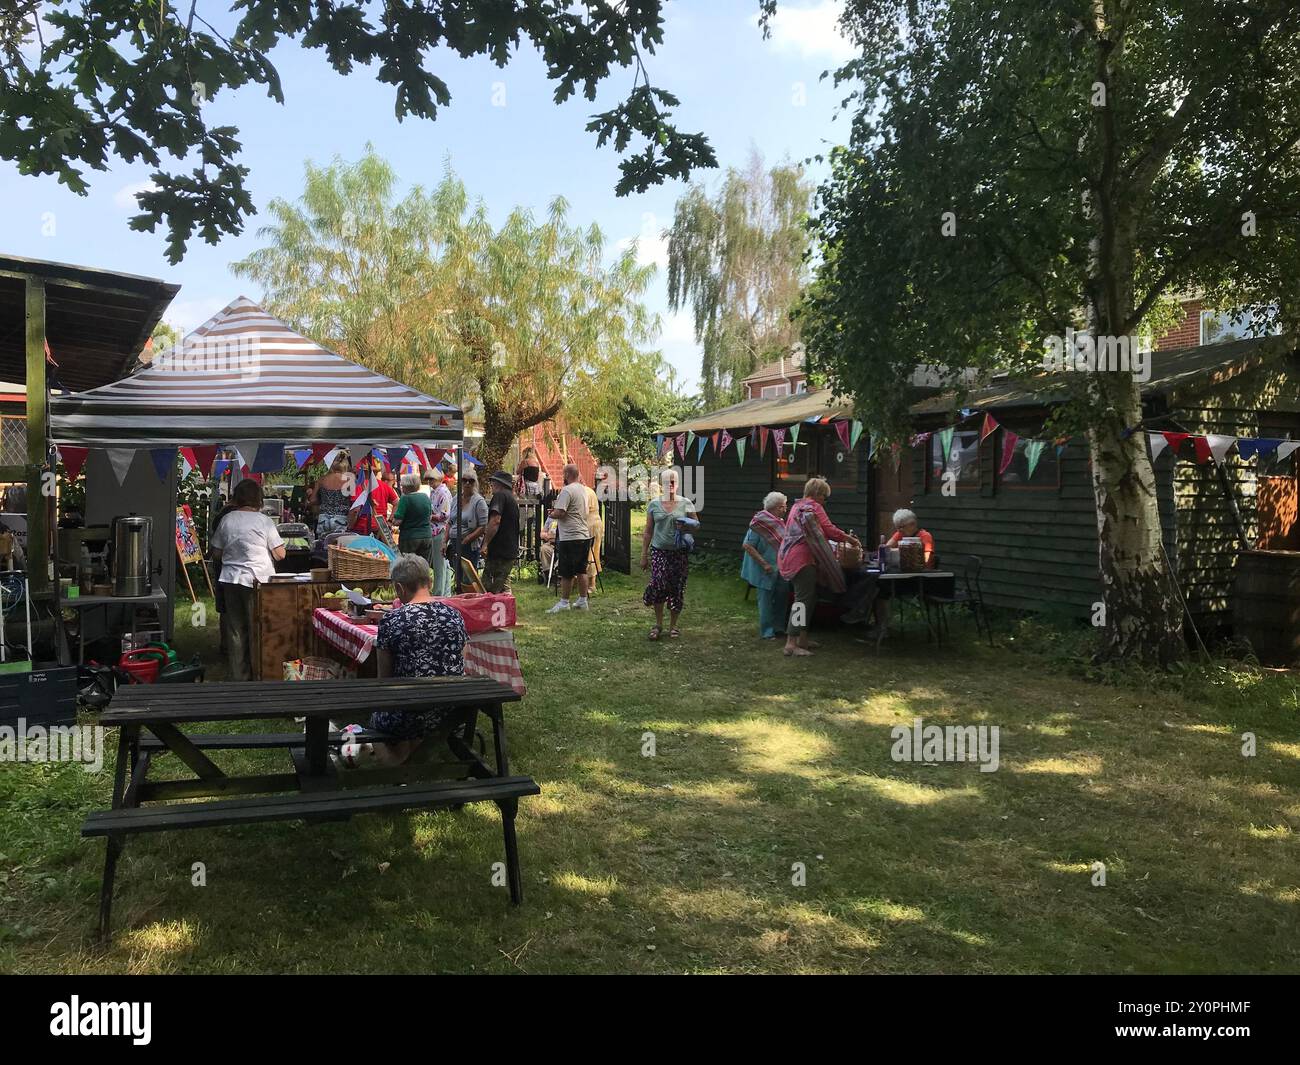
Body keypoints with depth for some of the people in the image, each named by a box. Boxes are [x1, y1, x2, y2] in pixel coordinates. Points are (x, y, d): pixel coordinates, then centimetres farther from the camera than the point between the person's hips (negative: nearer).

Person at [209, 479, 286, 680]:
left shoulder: (226, 520, 3)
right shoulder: (263, 521, -9)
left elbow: (216, 554, 9)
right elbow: (280, 554, -7)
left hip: (230, 579, 4)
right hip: (257, 580, -4)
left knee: (235, 629, 10)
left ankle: (238, 675, 16)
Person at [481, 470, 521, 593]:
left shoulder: (500, 495, -8)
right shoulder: (513, 499, 21)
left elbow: (495, 521, -22)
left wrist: (485, 544, -22)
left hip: (498, 551, -9)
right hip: (511, 551, 10)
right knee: (504, 587, 12)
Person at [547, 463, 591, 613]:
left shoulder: (567, 490, -15)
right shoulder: (583, 489, 13)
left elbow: (560, 513, -22)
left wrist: (551, 514, -1)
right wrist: (556, 510, 17)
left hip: (570, 538, -9)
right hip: (584, 535, 9)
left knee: (567, 573, -2)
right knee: (581, 570, 13)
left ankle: (564, 602, 3)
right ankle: (582, 600, 18)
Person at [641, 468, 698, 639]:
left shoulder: (686, 504, 3)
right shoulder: (654, 504, 6)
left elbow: (696, 525, 9)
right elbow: (648, 531, 9)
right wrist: (644, 554, 6)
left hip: (680, 552, 0)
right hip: (659, 551, 0)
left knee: (677, 588, 3)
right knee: (658, 585, -14)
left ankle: (673, 626, 19)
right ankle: (658, 624, 4)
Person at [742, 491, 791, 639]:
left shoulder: (781, 523, 8)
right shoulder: (759, 523, -15)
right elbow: (747, 545, -17)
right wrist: (764, 564, -18)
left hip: (781, 570, 7)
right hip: (767, 570, -7)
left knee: (782, 596, 11)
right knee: (766, 600, 1)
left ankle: (779, 627, 25)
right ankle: (767, 632, 11)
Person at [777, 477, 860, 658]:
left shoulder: (797, 506, 22)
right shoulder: (814, 507, -6)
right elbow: (829, 530, -13)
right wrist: (850, 539, -2)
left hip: (789, 557, 10)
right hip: (802, 558, -10)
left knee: (809, 597, 17)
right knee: (803, 599, -11)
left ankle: (802, 638, 20)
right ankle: (791, 644, -16)